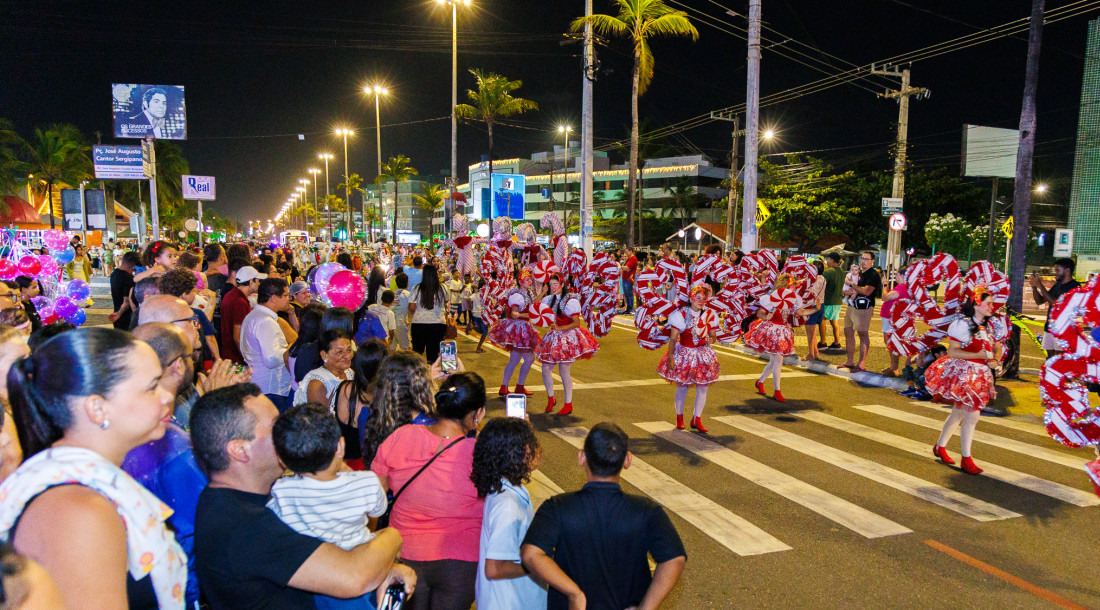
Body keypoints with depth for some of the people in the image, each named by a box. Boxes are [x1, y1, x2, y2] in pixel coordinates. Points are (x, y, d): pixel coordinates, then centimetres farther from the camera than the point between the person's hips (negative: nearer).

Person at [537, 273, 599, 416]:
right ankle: (551, 398, 24)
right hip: (553, 338, 6)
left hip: (568, 338, -6)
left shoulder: (570, 300, -13)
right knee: (546, 369, 3)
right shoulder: (548, 299, 8)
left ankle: (568, 404, 9)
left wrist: (559, 328, -27)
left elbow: (576, 323, -17)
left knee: (563, 371, -5)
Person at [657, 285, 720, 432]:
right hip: (684, 354, -3)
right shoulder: (682, 315, -13)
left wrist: (711, 339, -17)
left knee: (703, 388, 3)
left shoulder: (709, 315, -1)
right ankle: (679, 417, 27)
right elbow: (673, 338, -12)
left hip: (703, 355, 3)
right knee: (682, 386, 7)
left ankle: (696, 419, 17)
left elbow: (713, 335, 7)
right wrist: (670, 357, -14)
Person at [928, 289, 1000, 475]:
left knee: (958, 413, 15)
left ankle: (940, 447, 29)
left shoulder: (987, 326, 13)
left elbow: (989, 351, 22)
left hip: (979, 376, 8)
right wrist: (978, 355, -22)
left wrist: (993, 361, 2)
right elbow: (952, 351, -17)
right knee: (972, 415, -9)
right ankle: (966, 458, 2)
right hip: (963, 374, -8)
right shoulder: (963, 323, -14)